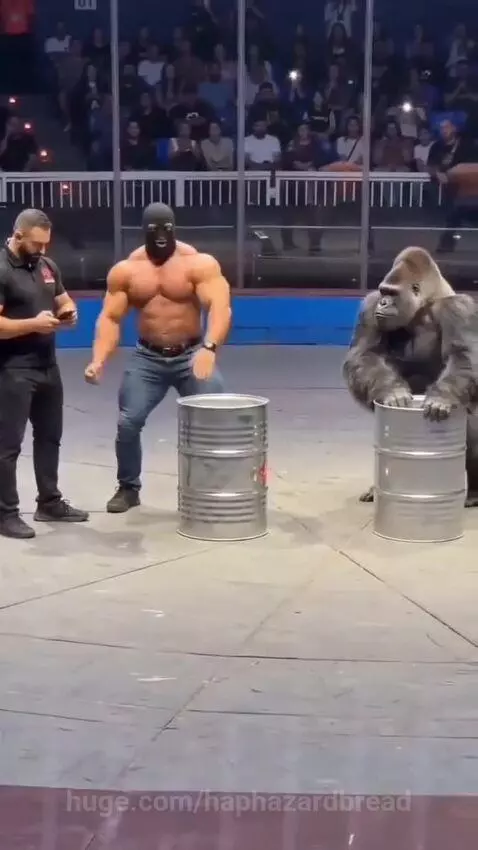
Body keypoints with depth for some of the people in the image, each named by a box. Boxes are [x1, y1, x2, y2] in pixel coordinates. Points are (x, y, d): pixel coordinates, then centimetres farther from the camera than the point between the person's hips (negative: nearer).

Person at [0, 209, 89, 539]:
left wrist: (69, 312, -2)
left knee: (49, 437, 16)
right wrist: (33, 324, -24)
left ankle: (50, 503, 29)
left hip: (47, 365, 8)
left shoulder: (47, 266, 8)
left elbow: (64, 300, 20)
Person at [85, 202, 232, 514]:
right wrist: (99, 359, -18)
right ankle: (128, 488, 16)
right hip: (147, 358, 2)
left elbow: (220, 307, -23)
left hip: (192, 355, -2)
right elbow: (110, 318, -2)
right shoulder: (125, 271, -2)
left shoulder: (200, 264, -12)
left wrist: (209, 348, -40)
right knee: (128, 422, -3)